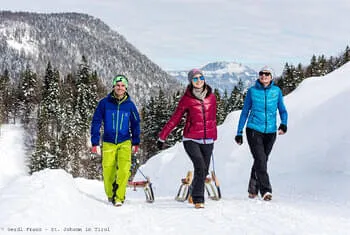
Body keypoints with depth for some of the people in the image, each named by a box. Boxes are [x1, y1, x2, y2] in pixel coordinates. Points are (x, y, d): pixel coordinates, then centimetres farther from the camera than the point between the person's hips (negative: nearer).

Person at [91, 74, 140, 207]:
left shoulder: (129, 105, 1)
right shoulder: (104, 103, -3)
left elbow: (135, 123, 13)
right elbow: (96, 122, 0)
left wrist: (136, 142, 11)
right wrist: (95, 142, -3)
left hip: (125, 142, 0)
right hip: (108, 142, 0)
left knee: (124, 169, -17)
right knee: (108, 171, 2)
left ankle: (119, 197, -9)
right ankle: (110, 195, 24)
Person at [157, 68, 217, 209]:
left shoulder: (211, 97, 7)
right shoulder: (187, 98, -3)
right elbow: (175, 118, 1)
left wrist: (213, 137, 26)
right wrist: (162, 137, 2)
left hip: (207, 141, 4)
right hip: (191, 139, -4)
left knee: (204, 171, 5)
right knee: (200, 167, -19)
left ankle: (194, 193, 28)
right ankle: (198, 200, -8)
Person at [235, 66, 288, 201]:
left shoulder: (277, 91, 5)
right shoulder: (252, 91, 2)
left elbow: (282, 110, 12)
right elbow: (245, 112, 8)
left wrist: (283, 124, -8)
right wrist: (239, 132, 7)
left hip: (270, 132, 2)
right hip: (254, 130, -2)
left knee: (262, 161, 10)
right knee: (260, 160, -15)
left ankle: (253, 189, 26)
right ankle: (266, 190, -16)